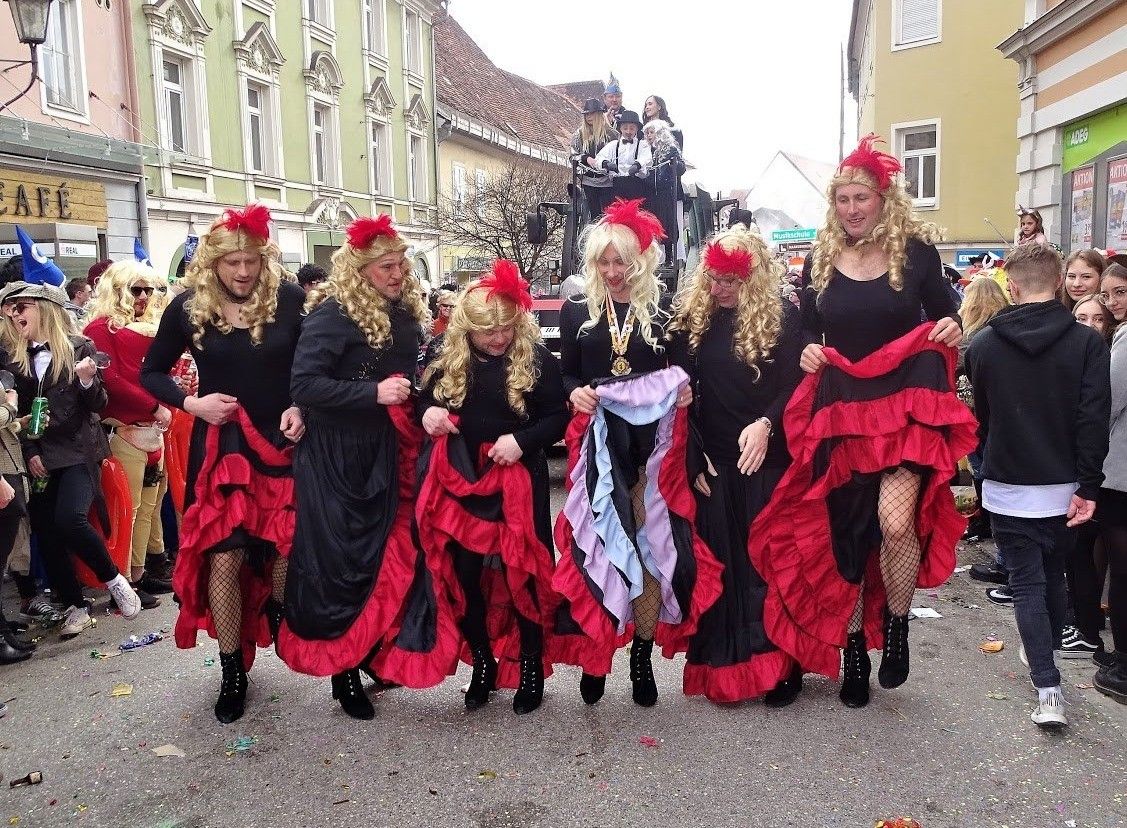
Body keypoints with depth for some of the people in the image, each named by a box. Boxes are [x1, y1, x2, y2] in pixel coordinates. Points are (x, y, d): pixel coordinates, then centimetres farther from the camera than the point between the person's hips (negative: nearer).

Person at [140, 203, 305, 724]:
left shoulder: (289, 300, -6)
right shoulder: (188, 308, -3)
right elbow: (151, 373, 8)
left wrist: (301, 407, -12)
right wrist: (191, 402, -9)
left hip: (282, 442, 0)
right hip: (220, 447, 0)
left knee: (289, 547, 5)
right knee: (223, 559, -2)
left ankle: (277, 619, 38)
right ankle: (232, 670, 16)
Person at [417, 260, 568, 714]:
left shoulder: (536, 358, -8)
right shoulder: (447, 357, 1)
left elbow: (559, 416, -6)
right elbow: (425, 398, 14)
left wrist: (522, 440, -21)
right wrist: (427, 410, -8)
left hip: (517, 482, -3)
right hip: (460, 481, 3)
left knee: (522, 572, 4)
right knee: (464, 574, 9)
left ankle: (531, 667, 23)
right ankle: (483, 662, 28)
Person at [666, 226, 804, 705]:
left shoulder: (783, 317, -3)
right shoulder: (689, 317, 4)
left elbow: (794, 387, -5)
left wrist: (766, 423, -23)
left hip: (767, 461, -2)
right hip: (710, 464, 2)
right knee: (717, 564, 7)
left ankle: (781, 666, 15)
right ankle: (722, 670, 18)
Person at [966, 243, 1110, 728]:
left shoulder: (983, 345, -4)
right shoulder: (1086, 342, -8)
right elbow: (1094, 420, -13)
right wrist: (1087, 488, -10)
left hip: (1007, 488, -1)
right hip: (1063, 489, 1)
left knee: (1027, 585, 5)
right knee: (1053, 578, 20)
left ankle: (1047, 688, -2)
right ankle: (1045, 655, 38)